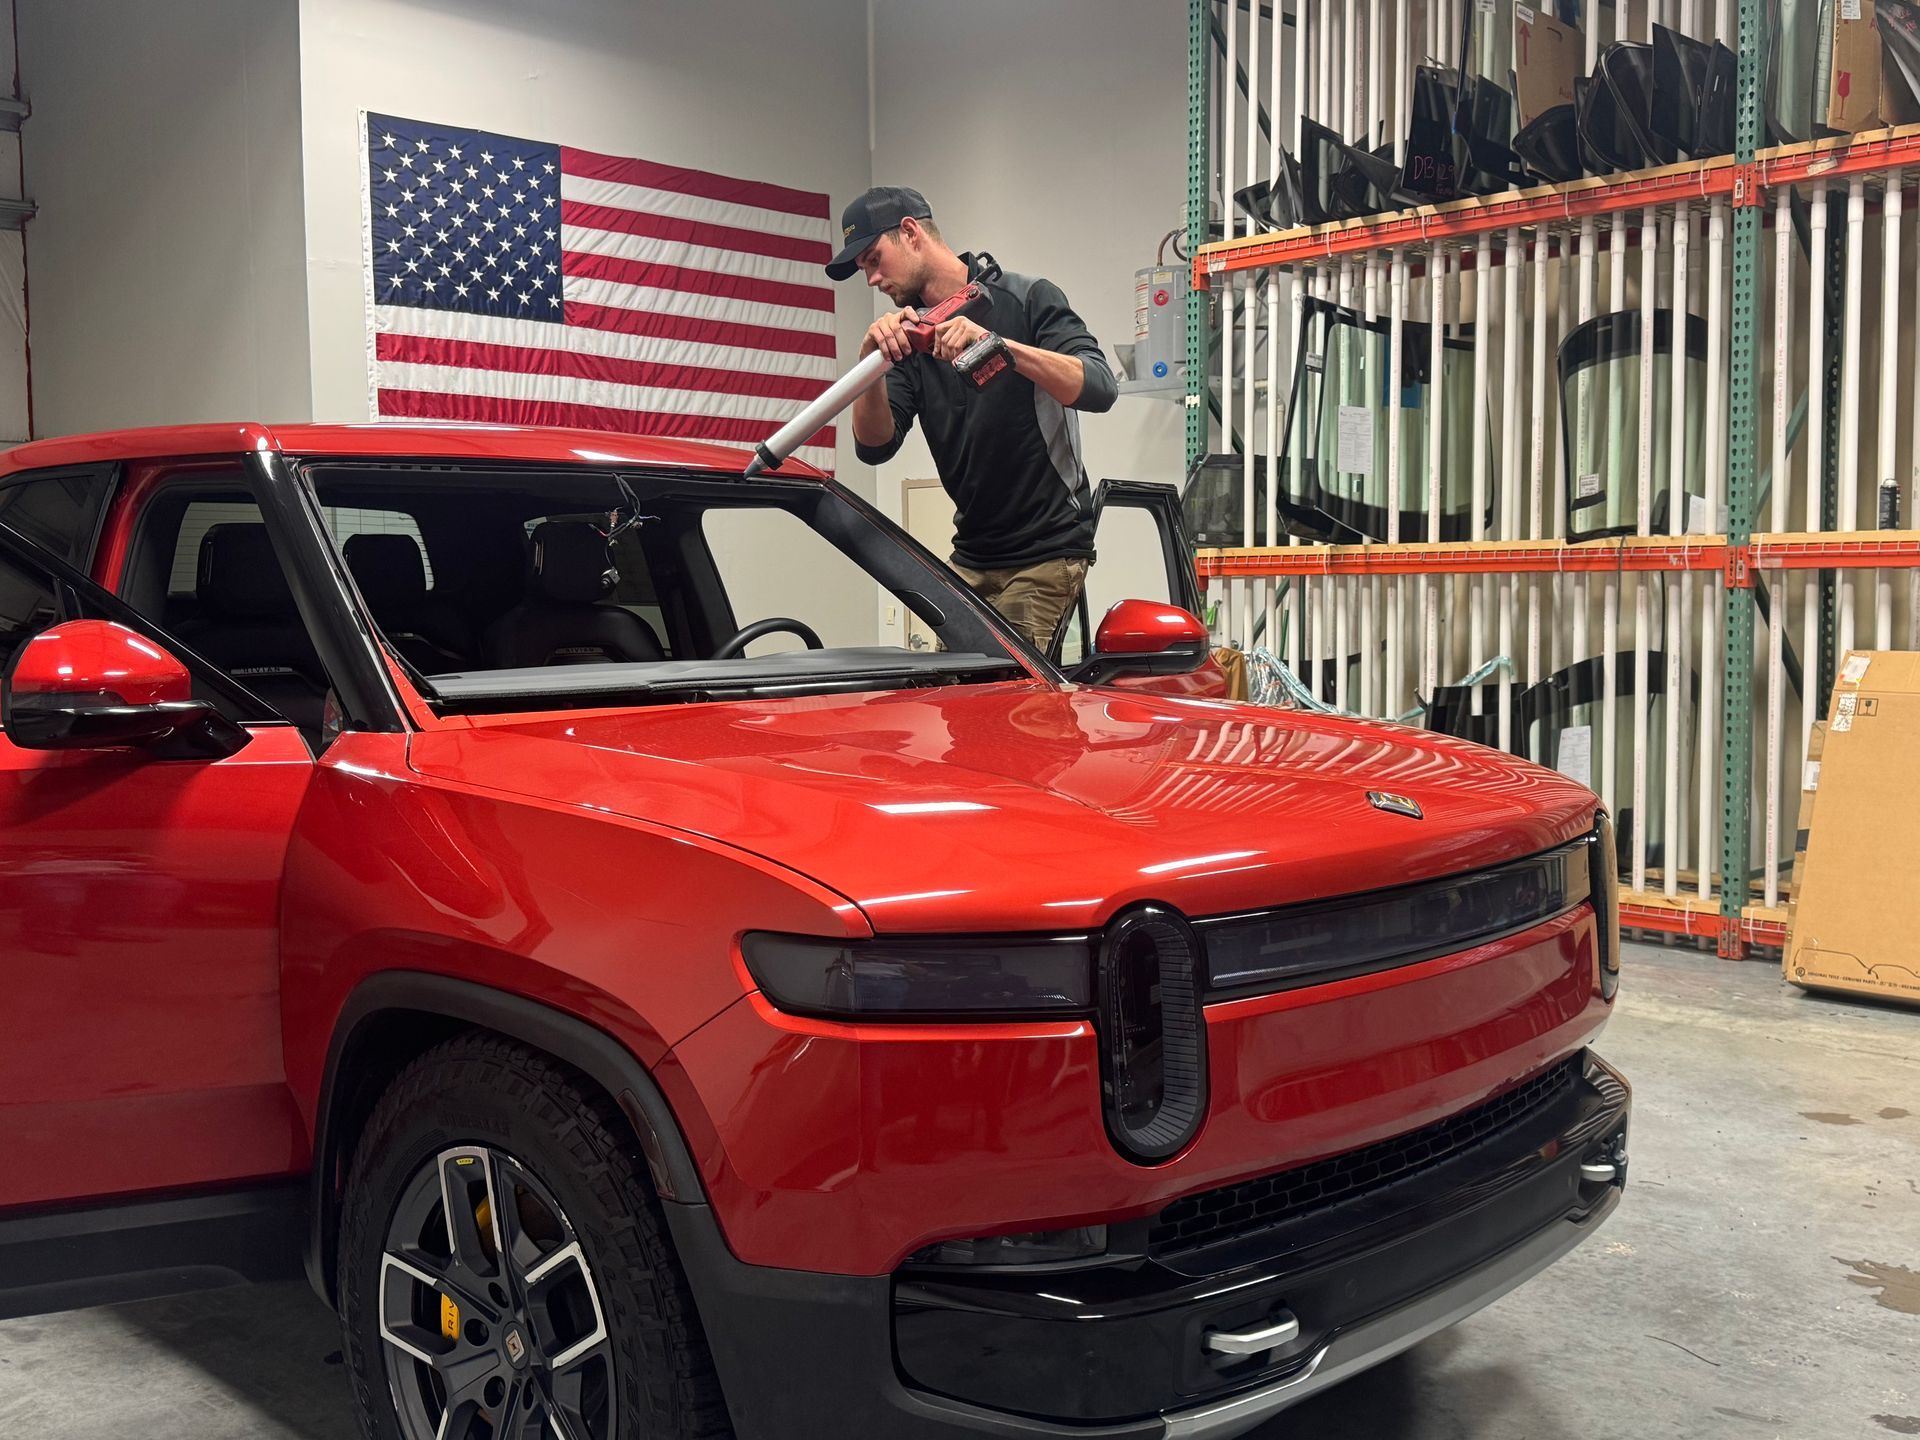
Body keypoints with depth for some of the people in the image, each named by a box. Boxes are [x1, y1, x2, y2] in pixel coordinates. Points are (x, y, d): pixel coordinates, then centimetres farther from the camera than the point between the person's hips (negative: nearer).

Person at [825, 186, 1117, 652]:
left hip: (1047, 552, -6)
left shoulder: (1028, 299, -5)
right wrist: (871, 360, -19)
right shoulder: (910, 336, 10)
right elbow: (874, 446, -1)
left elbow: (1100, 389, -20)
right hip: (972, 559, 6)